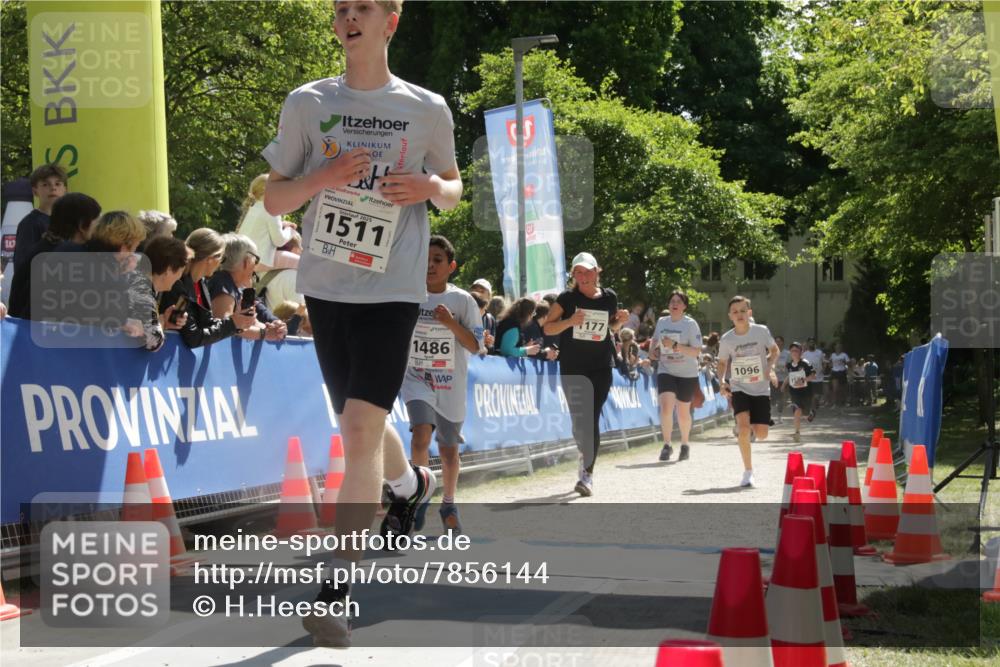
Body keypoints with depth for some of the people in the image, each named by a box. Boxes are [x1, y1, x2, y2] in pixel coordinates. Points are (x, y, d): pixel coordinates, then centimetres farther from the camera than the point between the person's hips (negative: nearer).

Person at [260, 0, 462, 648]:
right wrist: (322, 178, -14)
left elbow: (454, 187, 16)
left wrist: (431, 187, -8)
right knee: (359, 425, 17)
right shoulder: (308, 103, 4)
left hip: (393, 287, -3)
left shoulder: (426, 109, 2)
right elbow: (274, 200, 7)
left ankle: (337, 589, -13)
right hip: (327, 284, 3)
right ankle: (412, 483, 51)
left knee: (361, 427, -15)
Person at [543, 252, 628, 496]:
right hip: (572, 368, 0)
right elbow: (548, 328, -2)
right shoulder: (567, 298, -4)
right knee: (578, 419, 4)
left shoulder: (609, 298, 4)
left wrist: (620, 320, -1)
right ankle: (585, 459, 30)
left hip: (601, 367, 1)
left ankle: (587, 474, -8)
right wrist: (569, 322, -19)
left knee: (592, 419, -7)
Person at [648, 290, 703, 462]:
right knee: (666, 407, -17)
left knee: (683, 412, 9)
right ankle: (666, 445, -6)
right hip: (665, 371, 2)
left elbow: (696, 351, -16)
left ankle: (685, 445, 31)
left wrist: (675, 346, -26)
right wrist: (653, 350, 3)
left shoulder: (691, 324, -9)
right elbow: (655, 340, 25)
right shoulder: (661, 322, 5)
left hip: (687, 374, -2)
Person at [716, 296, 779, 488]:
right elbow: (722, 362, 10)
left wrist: (768, 367, -9)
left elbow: (774, 350, 8)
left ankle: (750, 427, 35)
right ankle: (748, 471, -11)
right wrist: (722, 381, -7)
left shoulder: (761, 331, -9)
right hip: (739, 389, -1)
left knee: (761, 434, -4)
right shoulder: (726, 339, -6)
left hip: (761, 389, 1)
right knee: (743, 426, -23)